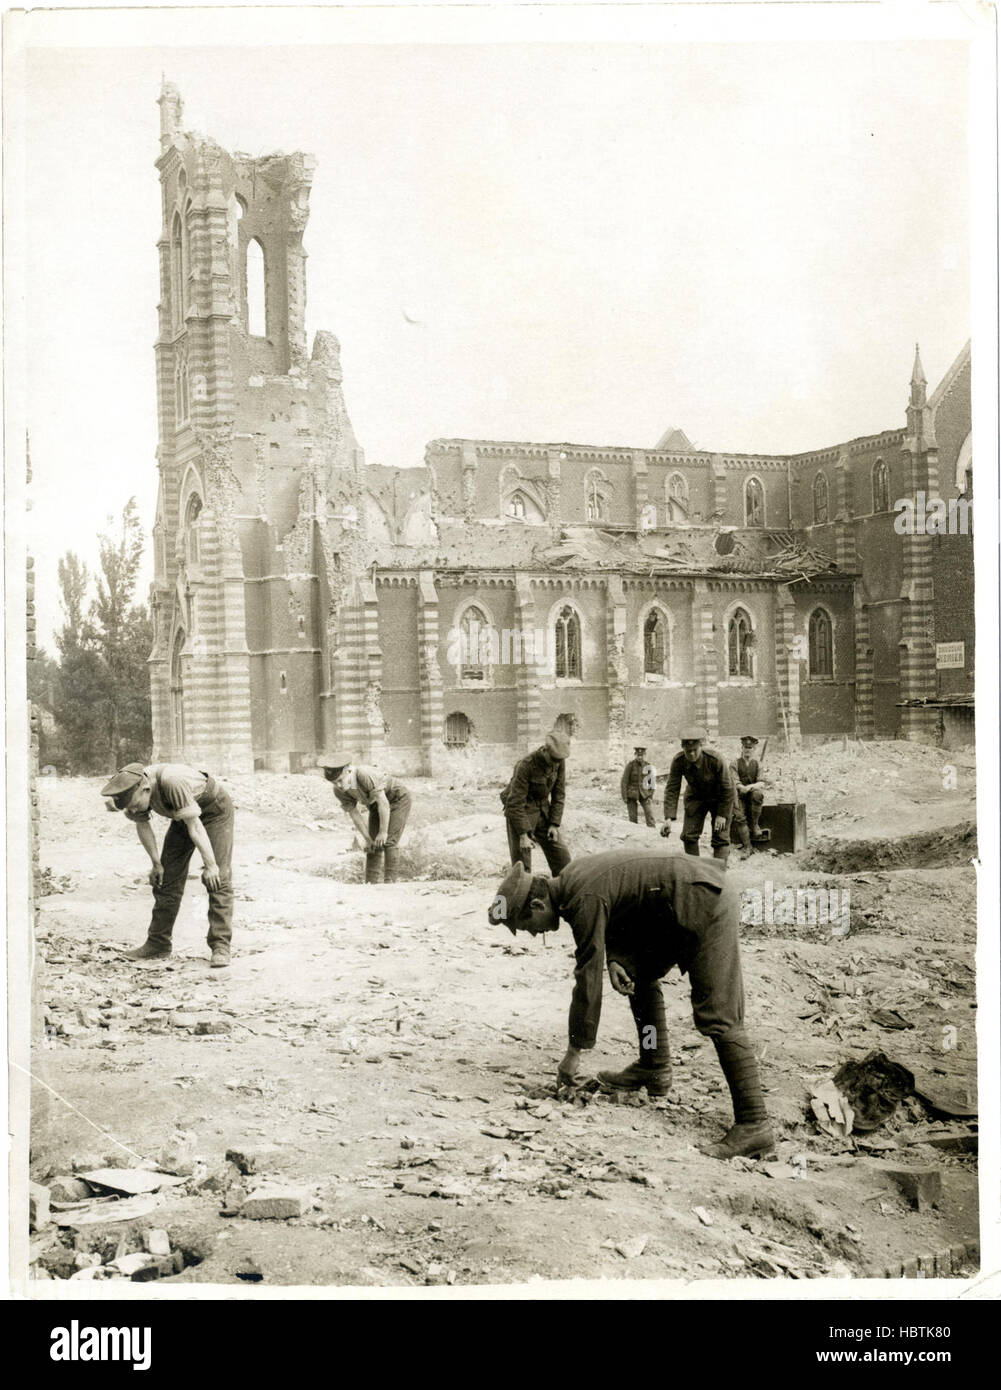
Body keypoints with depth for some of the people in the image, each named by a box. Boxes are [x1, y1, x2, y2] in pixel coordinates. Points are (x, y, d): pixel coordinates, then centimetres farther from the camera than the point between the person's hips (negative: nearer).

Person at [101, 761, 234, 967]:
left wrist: (210, 865, -30)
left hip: (214, 810, -7)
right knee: (167, 877, 4)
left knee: (218, 880, -16)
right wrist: (156, 863, 2)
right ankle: (159, 943, 14)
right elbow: (143, 825, 0)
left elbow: (194, 825, -35)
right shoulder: (133, 788, -18)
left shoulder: (172, 782, -41)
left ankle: (220, 946, -14)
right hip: (183, 815, 7)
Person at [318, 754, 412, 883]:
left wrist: (383, 831, -29)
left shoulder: (365, 775, -38)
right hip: (376, 805, 7)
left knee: (389, 841, -18)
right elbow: (354, 814, -9)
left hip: (397, 798, -7)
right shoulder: (339, 790, -16)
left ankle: (390, 881, -16)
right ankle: (372, 883, 0)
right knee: (373, 845, -1)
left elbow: (383, 803, -34)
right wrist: (367, 838, -12)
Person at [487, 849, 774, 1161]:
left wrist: (575, 1051, -9)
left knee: (717, 1017, -13)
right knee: (638, 973, 19)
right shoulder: (569, 882, 8)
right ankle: (653, 1069, 26)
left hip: (708, 910, -10)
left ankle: (754, 1125, -13)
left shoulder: (585, 900, -21)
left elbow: (587, 979, -18)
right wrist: (615, 959, -2)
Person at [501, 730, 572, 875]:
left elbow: (559, 794, 1)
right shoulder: (525, 766, -27)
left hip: (543, 810, 6)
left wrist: (554, 823, -6)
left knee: (561, 857, 4)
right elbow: (516, 803, -24)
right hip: (521, 811, -6)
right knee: (522, 863, -9)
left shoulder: (559, 762, -9)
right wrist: (523, 834, -26)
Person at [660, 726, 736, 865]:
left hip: (719, 798, -3)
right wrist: (668, 818, -29)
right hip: (696, 797, 3)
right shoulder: (678, 761, -24)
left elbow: (727, 788, -22)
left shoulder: (715, 760, -33)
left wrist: (722, 814, -21)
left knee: (720, 838, -10)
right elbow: (672, 789, -20)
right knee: (688, 835, -2)